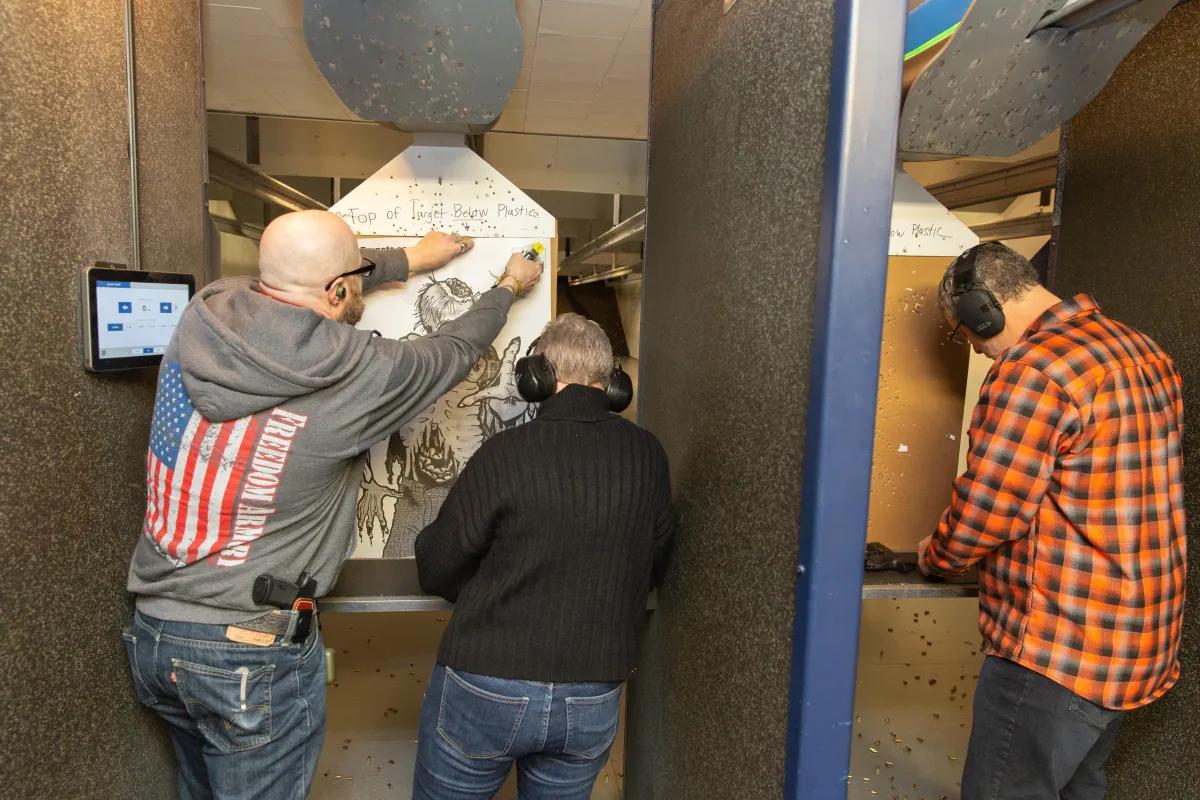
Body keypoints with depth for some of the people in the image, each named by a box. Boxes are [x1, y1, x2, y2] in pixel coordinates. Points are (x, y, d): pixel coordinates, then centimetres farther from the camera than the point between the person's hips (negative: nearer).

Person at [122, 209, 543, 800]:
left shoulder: (204, 312, -6)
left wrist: (408, 259, 24)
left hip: (152, 634, 7)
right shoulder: (356, 373, -21)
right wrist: (510, 286, 17)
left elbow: (295, 288, 14)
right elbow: (455, 351, -2)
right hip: (253, 651, -6)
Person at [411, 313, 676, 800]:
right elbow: (652, 570, 5)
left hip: (486, 692, -3)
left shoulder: (505, 454, -19)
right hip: (594, 704, 4)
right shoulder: (648, 457, -7)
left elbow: (436, 571, -8)